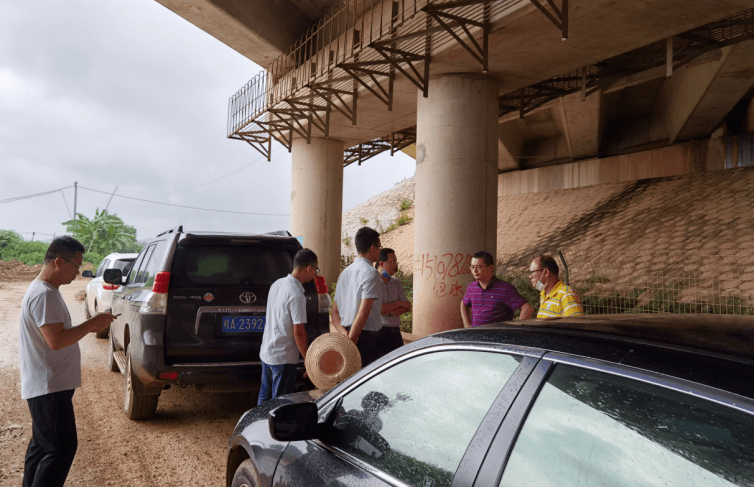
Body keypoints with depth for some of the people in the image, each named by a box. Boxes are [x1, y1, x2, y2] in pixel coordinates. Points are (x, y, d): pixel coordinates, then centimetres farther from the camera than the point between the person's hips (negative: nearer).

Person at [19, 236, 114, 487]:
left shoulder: (47, 291, 13)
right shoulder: (44, 295, -21)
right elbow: (55, 341, -27)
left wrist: (90, 327, 9)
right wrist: (92, 324, -19)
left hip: (49, 385, 11)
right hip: (49, 388, -11)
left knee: (42, 444, 19)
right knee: (62, 448, -7)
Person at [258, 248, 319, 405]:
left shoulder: (277, 284, 6)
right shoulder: (297, 295, -20)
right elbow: (298, 332, -20)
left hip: (266, 353, 9)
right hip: (283, 358, -8)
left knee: (264, 396, 20)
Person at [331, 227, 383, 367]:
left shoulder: (345, 272, 15)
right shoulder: (370, 273, -12)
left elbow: (335, 312, 13)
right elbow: (363, 314, -20)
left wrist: (344, 333, -1)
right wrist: (351, 340, -15)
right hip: (367, 336, -8)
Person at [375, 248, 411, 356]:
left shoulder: (396, 283, 14)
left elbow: (408, 307, 9)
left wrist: (390, 312, -9)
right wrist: (398, 304, -7)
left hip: (395, 332, 6)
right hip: (379, 332, -6)